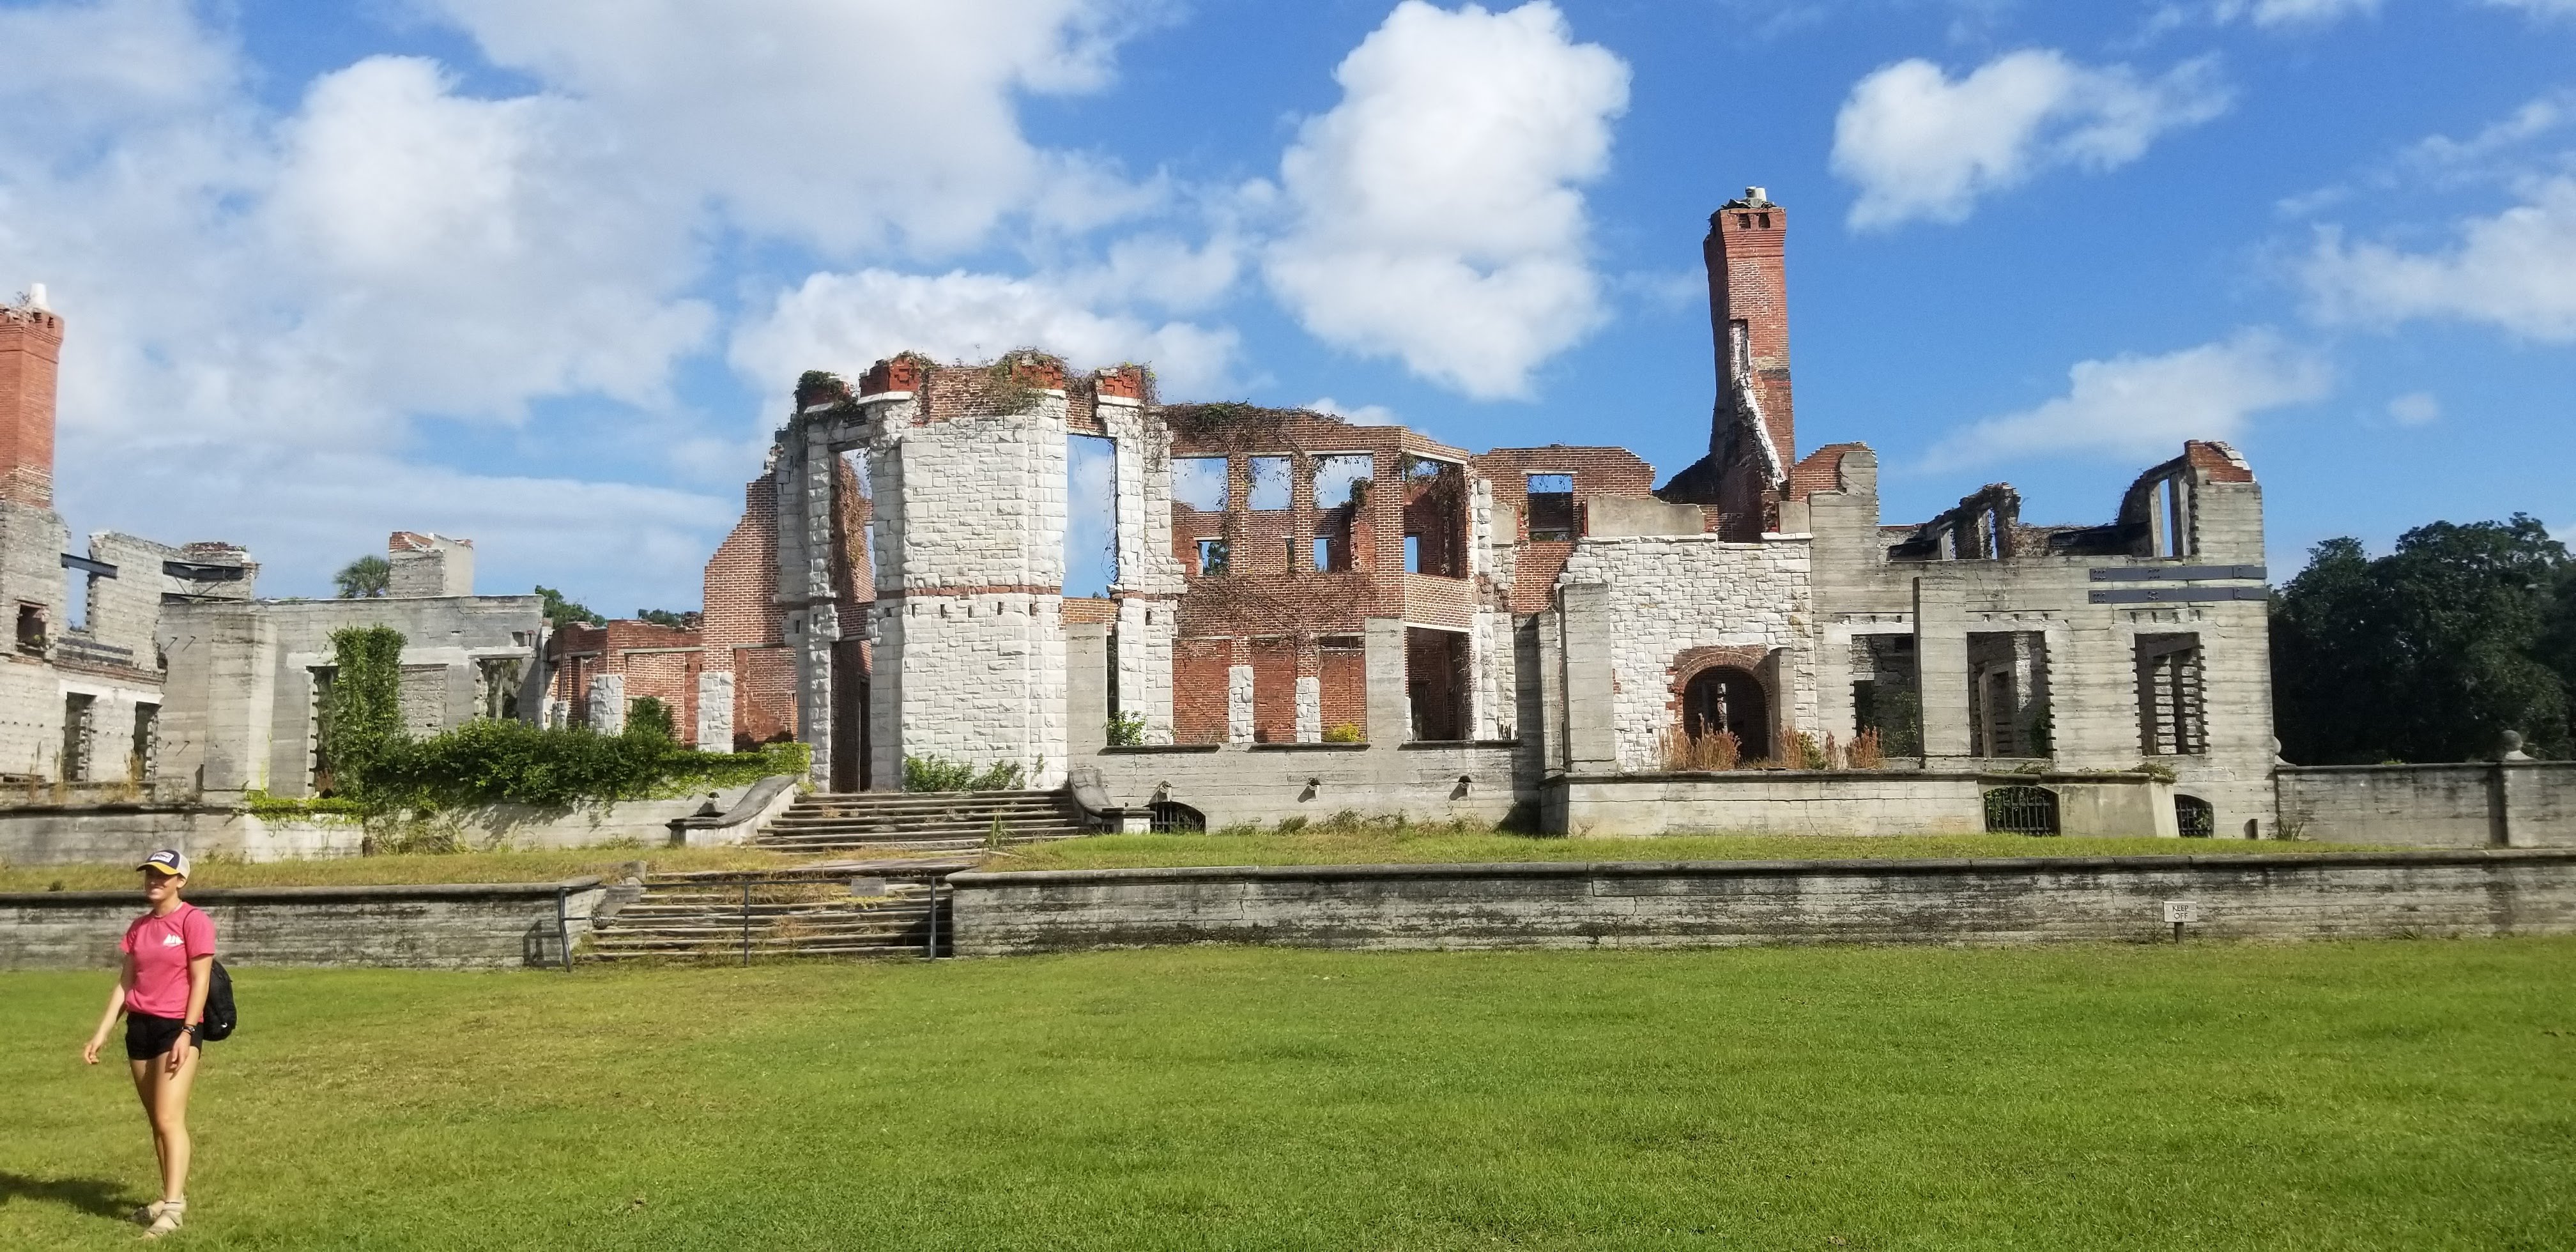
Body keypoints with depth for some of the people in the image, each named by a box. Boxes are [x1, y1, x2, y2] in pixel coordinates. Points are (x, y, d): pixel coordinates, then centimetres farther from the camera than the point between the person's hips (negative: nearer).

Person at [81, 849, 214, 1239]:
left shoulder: (194, 920, -8)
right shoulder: (138, 927, 13)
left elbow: (200, 981, -12)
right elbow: (125, 983, 15)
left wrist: (187, 1034, -17)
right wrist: (102, 1032, 8)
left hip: (178, 1027, -7)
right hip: (140, 1027, 7)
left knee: (169, 1118, -13)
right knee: (156, 1120, 10)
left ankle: (173, 1207, -13)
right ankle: (172, 1197, 18)